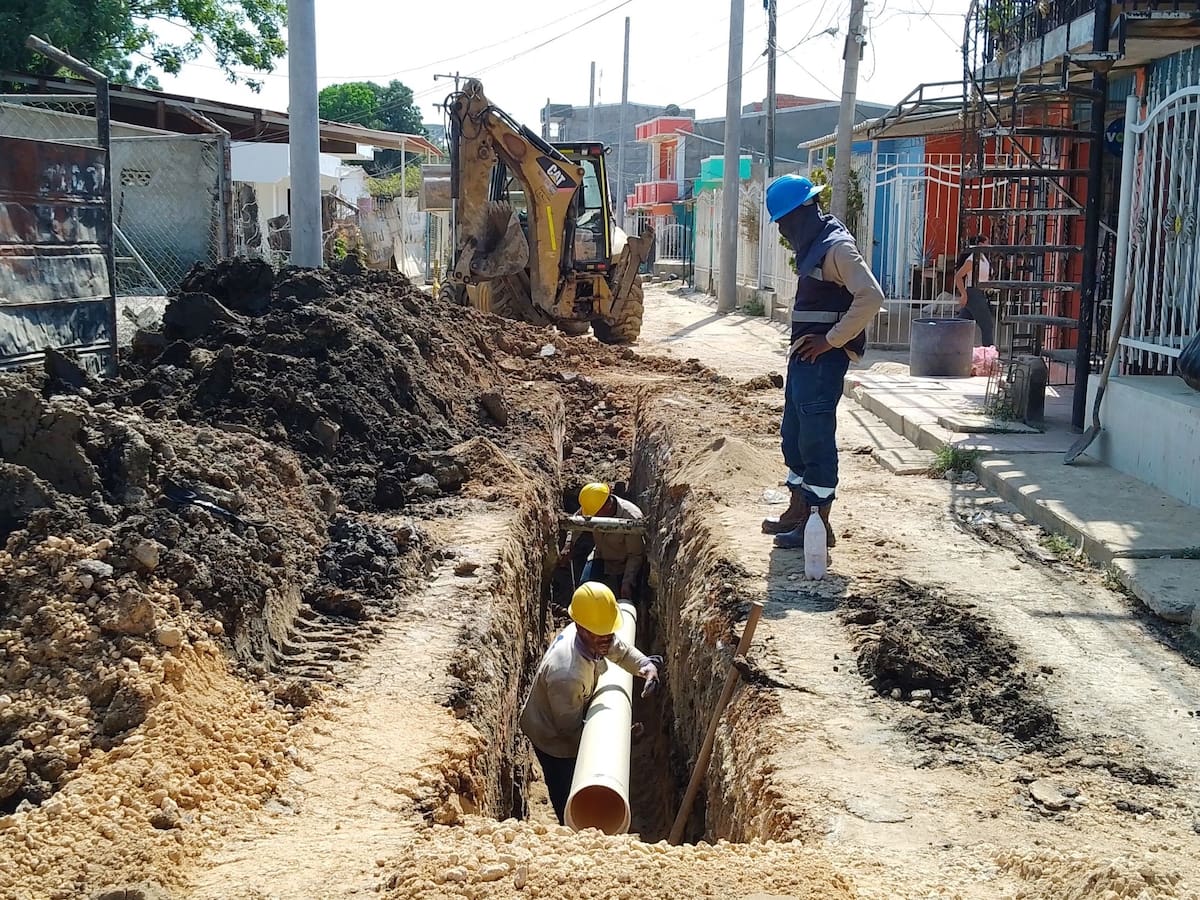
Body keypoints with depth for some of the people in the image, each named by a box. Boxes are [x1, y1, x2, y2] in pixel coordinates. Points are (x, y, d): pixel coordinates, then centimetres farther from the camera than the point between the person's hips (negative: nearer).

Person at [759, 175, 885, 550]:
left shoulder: (837, 247, -17)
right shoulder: (813, 244, 14)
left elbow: (871, 297, -26)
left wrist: (831, 340, -20)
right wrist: (802, 343, 14)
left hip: (823, 359, -10)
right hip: (805, 356, 10)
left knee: (816, 439, -6)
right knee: (794, 434, 16)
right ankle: (799, 512, 27)